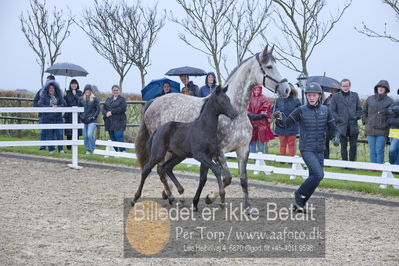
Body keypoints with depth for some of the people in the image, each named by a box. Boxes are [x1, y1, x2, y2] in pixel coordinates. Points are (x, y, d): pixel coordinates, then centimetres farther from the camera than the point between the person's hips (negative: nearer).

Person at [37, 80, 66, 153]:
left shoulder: (59, 96, 10)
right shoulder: (44, 96, 3)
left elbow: (64, 104, 2)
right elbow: (40, 105, -8)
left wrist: (57, 107, -17)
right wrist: (50, 107, -15)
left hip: (58, 118, 2)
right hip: (47, 118, -2)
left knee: (60, 134, -2)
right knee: (49, 134, 0)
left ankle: (61, 149, 7)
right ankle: (51, 149, 9)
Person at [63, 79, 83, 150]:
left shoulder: (80, 93, 8)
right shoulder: (67, 92, 8)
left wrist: (75, 94, -8)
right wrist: (64, 96, -13)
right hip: (69, 114, 0)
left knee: (77, 132, -2)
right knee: (68, 132, -2)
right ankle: (68, 146, 5)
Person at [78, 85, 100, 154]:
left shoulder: (95, 99, -2)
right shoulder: (81, 99, 7)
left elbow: (98, 109, -1)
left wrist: (94, 117, -8)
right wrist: (80, 116, 5)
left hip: (92, 121, -4)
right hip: (84, 120, 4)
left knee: (90, 135, -16)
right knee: (85, 136, 6)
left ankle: (93, 149, -3)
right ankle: (88, 150, 17)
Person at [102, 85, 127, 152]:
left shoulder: (122, 99, 3)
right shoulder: (108, 100, 20)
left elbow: (122, 108, -13)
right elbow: (103, 108, 11)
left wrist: (111, 112, -15)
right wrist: (106, 113, -12)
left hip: (118, 122, -6)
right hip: (109, 123, 6)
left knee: (119, 137, -13)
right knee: (112, 138, 8)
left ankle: (123, 151, -10)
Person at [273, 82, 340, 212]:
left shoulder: (325, 110, 2)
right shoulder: (301, 110, -7)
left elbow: (333, 128, 5)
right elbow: (286, 123, -7)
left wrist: (336, 137, -16)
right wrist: (279, 117, -28)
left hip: (320, 150, 5)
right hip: (306, 149, -5)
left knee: (314, 178, 9)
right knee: (318, 175, -20)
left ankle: (299, 204, 25)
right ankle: (299, 194, 1)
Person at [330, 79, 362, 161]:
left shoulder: (355, 95, 10)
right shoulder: (336, 96, 3)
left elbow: (359, 109, 13)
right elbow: (332, 110, 2)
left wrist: (356, 117, -1)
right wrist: (338, 119, -7)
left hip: (353, 126, 2)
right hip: (342, 126, -2)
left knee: (353, 146, 1)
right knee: (343, 146, 4)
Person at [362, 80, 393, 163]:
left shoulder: (389, 101, -1)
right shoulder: (370, 99, 6)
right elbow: (364, 112, 16)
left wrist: (386, 124, -6)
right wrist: (366, 122, 6)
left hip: (382, 131, -2)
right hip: (370, 130, 3)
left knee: (379, 150, -5)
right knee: (372, 150, 4)